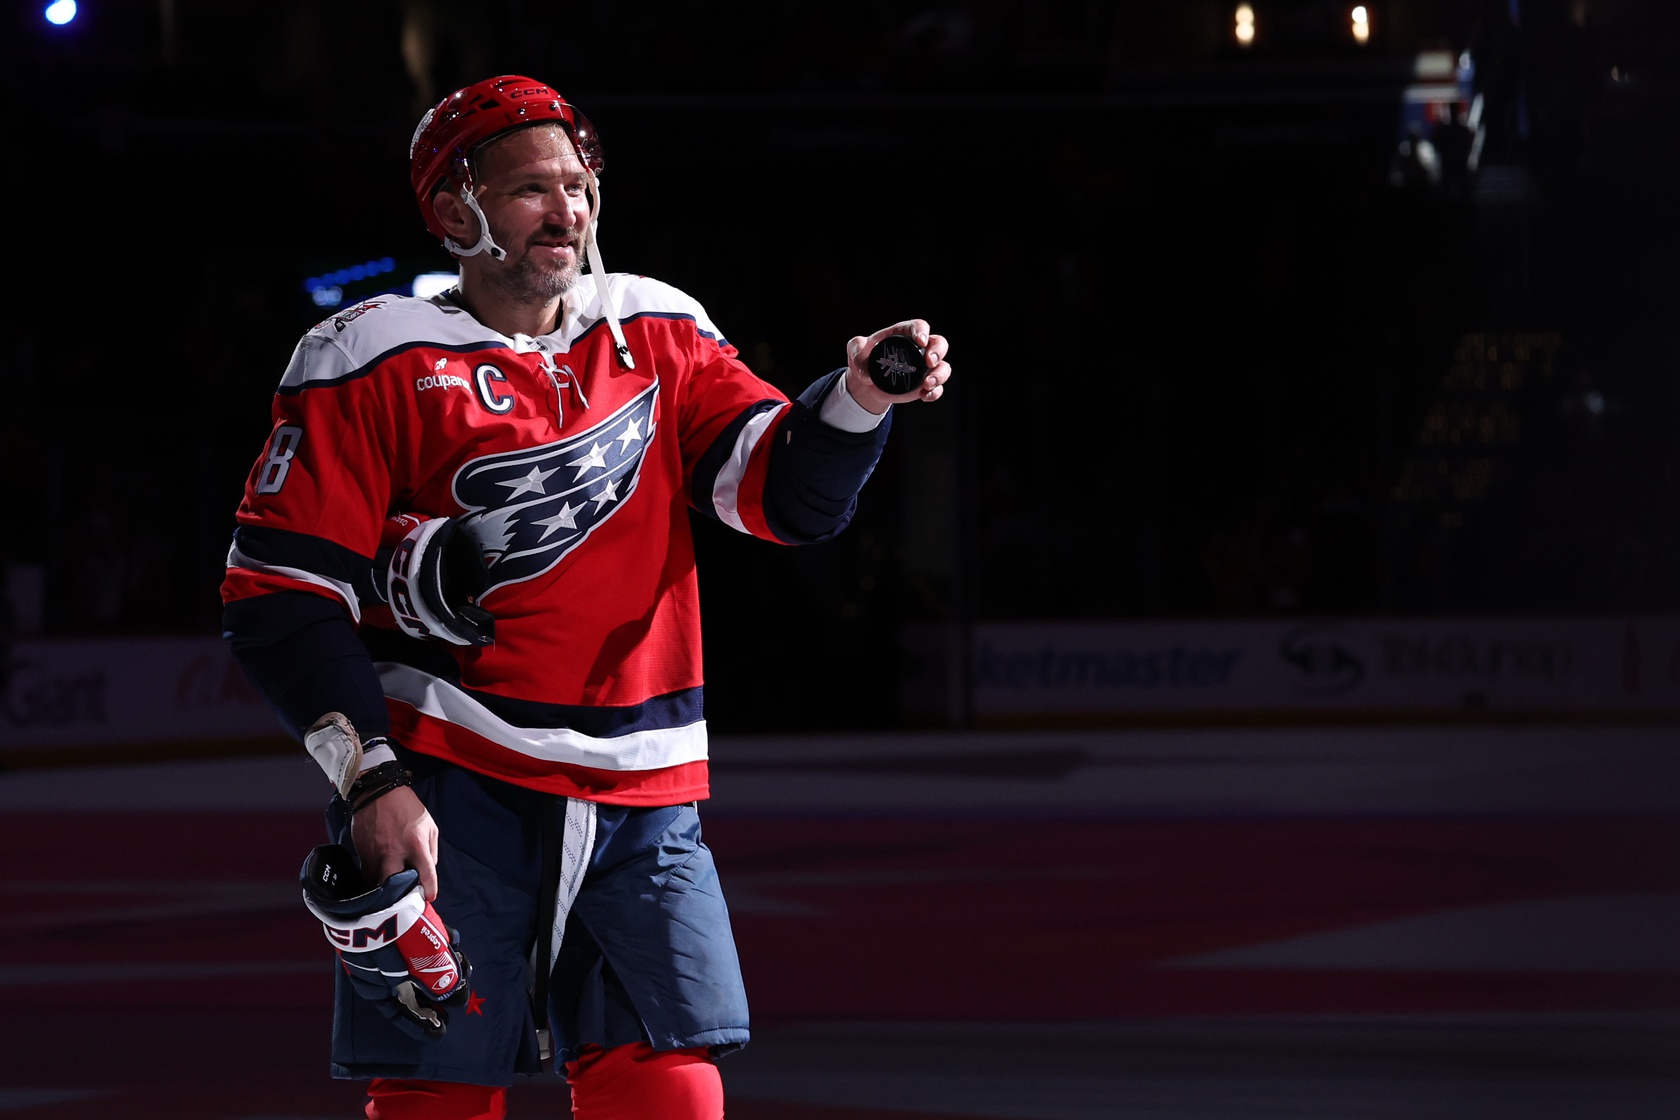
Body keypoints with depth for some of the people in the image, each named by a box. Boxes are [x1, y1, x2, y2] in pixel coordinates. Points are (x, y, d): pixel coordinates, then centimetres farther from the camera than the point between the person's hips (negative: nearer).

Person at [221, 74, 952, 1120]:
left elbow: (787, 492, 4)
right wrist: (372, 780, -13)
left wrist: (857, 401, -17)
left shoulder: (660, 337, 12)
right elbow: (278, 592, -5)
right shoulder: (377, 364, -2)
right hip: (447, 791, -3)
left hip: (640, 800, 4)